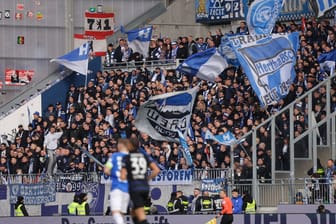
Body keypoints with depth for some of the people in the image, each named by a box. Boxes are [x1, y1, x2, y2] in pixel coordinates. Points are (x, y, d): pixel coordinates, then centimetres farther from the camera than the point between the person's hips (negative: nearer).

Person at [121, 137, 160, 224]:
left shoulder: (126, 158, -3)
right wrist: (147, 179, 14)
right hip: (145, 188, 5)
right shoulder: (145, 156, 10)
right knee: (134, 213, 22)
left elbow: (123, 177, -10)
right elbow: (156, 170, 2)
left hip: (134, 188, -5)